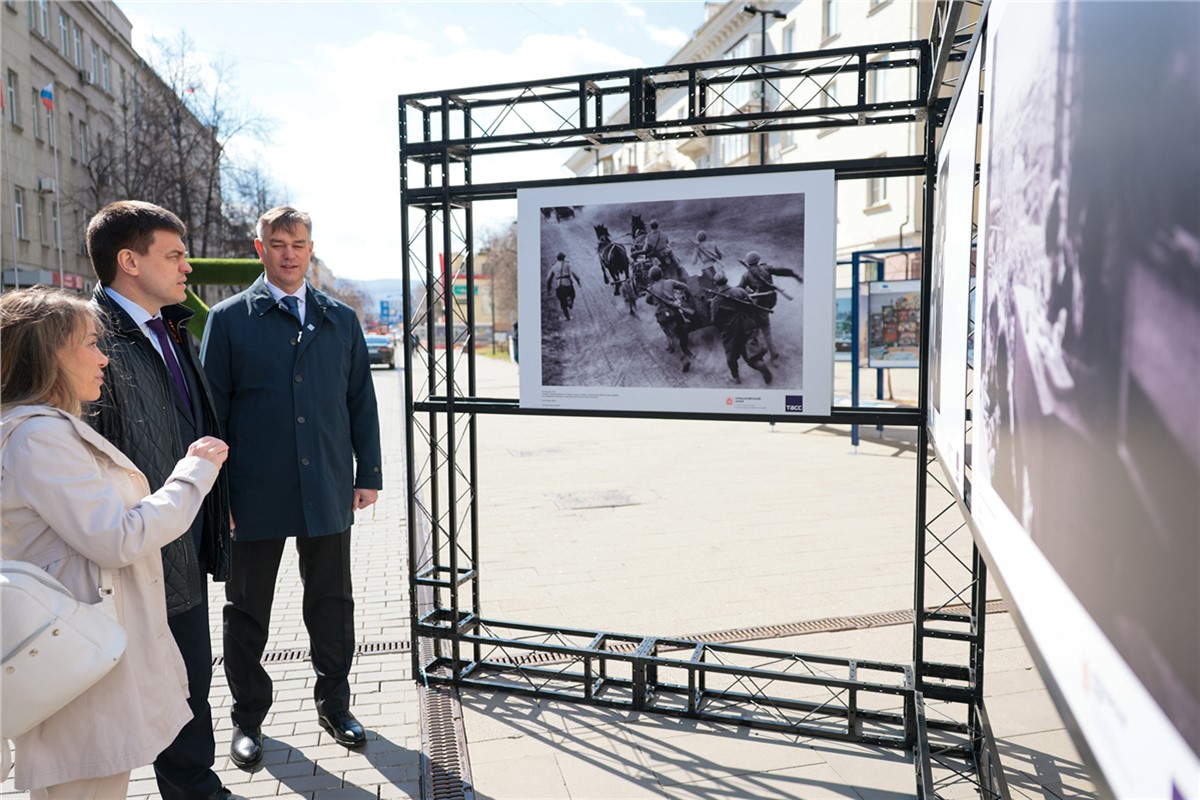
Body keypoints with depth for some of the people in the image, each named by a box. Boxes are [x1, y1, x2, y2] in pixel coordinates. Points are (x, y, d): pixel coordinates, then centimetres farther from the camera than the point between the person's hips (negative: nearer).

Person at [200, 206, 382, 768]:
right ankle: (248, 717, 30)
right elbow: (211, 410, -1)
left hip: (328, 492, 2)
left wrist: (369, 474, 6)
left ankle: (333, 702, 30)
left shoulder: (341, 320, 8)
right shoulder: (228, 319, 0)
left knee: (332, 604, 12)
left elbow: (361, 401, 9)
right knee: (247, 611, 11)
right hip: (255, 495, -2)